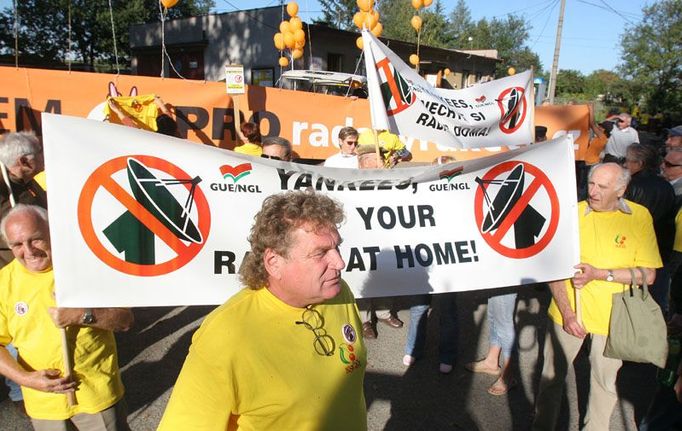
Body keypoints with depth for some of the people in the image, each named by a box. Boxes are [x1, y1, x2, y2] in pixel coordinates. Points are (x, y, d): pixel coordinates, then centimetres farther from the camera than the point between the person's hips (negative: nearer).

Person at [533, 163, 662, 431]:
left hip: (612, 316, 0)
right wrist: (566, 313, -14)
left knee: (605, 381, 14)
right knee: (553, 374, 13)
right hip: (567, 311, 0)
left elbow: (648, 274, -8)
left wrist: (600, 273, -20)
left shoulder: (639, 217, -7)